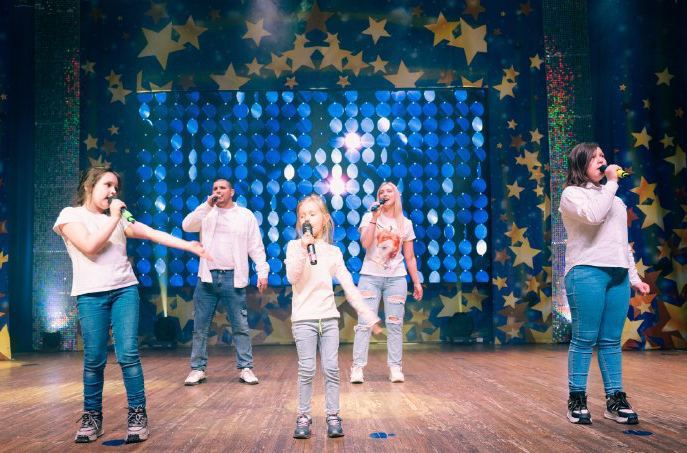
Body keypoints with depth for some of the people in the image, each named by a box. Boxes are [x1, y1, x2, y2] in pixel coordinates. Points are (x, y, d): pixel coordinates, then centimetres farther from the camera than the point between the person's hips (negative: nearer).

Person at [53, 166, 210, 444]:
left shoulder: (119, 218, 16)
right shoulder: (70, 215, 4)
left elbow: (153, 234, 7)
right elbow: (90, 247, -11)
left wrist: (188, 245, -2)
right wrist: (113, 218, -6)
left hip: (125, 290, 3)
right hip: (91, 295, -3)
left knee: (128, 354, -5)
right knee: (94, 359, -1)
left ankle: (137, 415, 2)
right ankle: (92, 417, 14)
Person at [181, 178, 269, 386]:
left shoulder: (246, 215, 7)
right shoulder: (206, 213, 10)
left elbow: (256, 247, 5)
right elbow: (187, 226, -7)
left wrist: (263, 271, -4)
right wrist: (208, 205, -12)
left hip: (233, 278, -1)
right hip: (207, 277, 2)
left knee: (241, 327, 2)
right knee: (200, 327, 6)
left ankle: (245, 368, 9)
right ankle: (198, 369, 15)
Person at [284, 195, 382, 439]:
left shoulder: (333, 252, 8)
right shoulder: (294, 246, 2)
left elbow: (349, 287, 7)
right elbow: (292, 277, -13)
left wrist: (369, 315, 3)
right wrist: (304, 248, -21)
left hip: (329, 317, 2)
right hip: (304, 318, -2)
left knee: (331, 369, 1)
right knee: (306, 370, -4)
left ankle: (333, 416, 13)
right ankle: (303, 417, 11)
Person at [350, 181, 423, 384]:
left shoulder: (405, 223, 10)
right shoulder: (370, 217, 5)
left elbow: (409, 256, 12)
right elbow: (365, 243, -13)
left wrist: (417, 282, 8)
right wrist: (374, 217, -12)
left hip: (396, 278, 2)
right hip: (370, 276, -2)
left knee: (395, 324, 1)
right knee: (365, 323, -6)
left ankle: (395, 367, 8)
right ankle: (357, 367, -5)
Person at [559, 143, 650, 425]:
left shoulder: (614, 199, 25)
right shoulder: (572, 193, 4)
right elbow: (594, 216, -18)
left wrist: (634, 277, 20)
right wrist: (611, 183, -8)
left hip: (618, 275, 6)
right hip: (586, 273, -6)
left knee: (611, 340, 5)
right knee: (585, 339, -5)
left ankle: (615, 400, 10)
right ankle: (577, 400, 3)